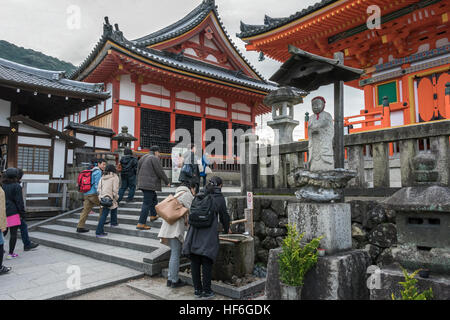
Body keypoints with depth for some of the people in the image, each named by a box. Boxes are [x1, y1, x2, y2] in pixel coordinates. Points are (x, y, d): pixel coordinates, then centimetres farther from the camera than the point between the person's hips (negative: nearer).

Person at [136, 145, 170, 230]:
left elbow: (138, 171, 21)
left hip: (142, 183, 10)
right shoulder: (154, 158, -10)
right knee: (147, 203, -7)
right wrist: (167, 182, 0)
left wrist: (139, 182, 30)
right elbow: (160, 172, -12)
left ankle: (153, 215, 35)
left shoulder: (143, 158, 17)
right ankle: (141, 224, -7)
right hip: (150, 184, -10)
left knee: (154, 198, 25)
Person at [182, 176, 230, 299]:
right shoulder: (219, 198, 4)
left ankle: (197, 290, 20)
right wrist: (227, 229, 30)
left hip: (195, 231, 4)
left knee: (195, 262, 10)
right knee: (207, 261, 3)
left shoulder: (199, 196, 13)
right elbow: (224, 216, 13)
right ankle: (206, 291, 11)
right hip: (209, 233, -4)